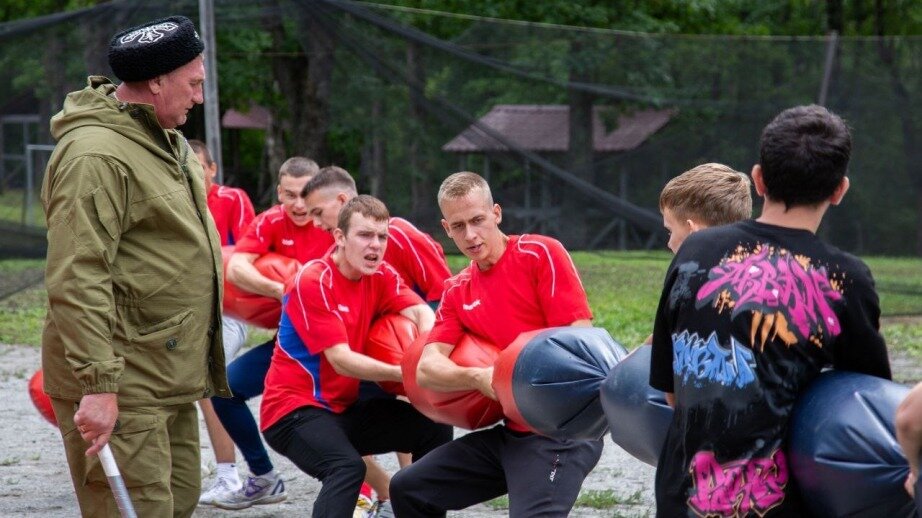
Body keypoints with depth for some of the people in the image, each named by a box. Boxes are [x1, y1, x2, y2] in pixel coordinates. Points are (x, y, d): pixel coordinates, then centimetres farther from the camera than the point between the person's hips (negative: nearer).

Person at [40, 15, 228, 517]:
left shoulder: (168, 141, 15)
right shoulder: (95, 155, -19)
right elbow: (76, 283, -25)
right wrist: (97, 385, -29)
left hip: (171, 377, 10)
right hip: (122, 389, -10)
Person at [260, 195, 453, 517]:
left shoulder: (380, 276, 3)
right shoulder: (313, 282, -18)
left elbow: (421, 312, -13)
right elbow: (342, 360, -23)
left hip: (344, 407, 8)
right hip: (294, 409, -8)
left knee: (435, 430, 0)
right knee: (347, 466, -34)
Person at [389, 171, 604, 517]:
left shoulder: (541, 253, -7)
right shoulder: (457, 293, 11)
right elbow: (426, 368, -2)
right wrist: (478, 377, -22)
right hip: (510, 433, 7)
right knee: (408, 489, 13)